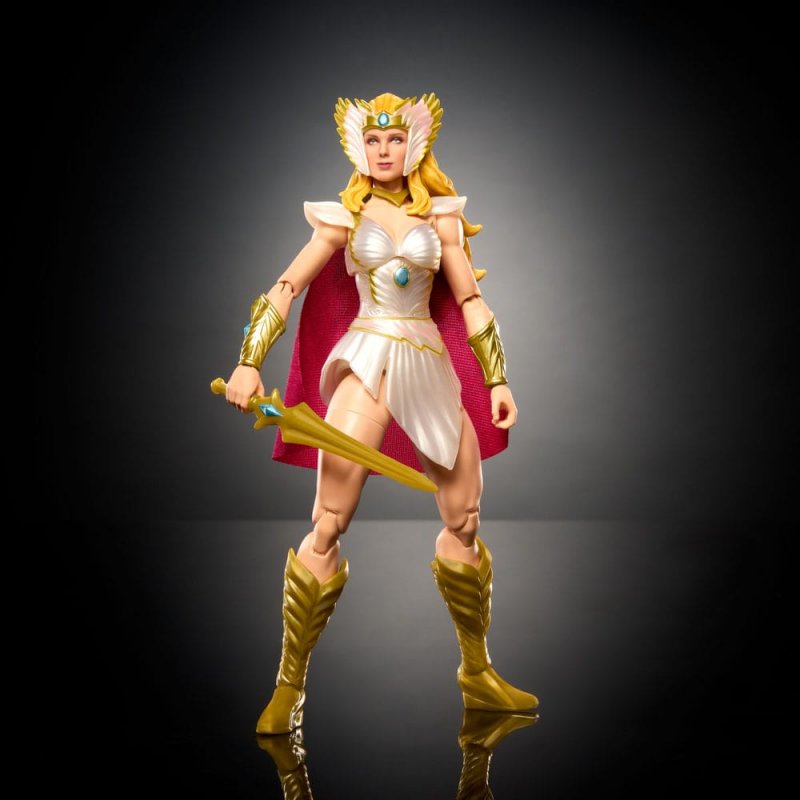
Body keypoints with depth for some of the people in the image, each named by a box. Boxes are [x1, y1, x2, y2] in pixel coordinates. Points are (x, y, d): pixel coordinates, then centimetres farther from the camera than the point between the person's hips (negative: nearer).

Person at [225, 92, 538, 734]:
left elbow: (471, 301, 13)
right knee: (328, 526, -11)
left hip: (432, 367, 3)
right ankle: (289, 687, -1)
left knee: (465, 522, 6)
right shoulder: (346, 216, 7)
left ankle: (478, 674, 23)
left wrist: (497, 379, 7)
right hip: (368, 362, -3)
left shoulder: (440, 216, 12)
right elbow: (287, 287, 1)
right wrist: (249, 362, -11)